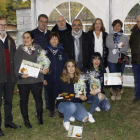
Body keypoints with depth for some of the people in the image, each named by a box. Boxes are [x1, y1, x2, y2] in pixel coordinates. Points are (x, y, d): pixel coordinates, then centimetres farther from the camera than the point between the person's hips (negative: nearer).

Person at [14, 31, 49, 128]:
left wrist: (45, 69, -13)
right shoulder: (19, 51, 1)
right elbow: (17, 65, -2)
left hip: (37, 79, 1)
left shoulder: (38, 49, 4)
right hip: (23, 80, 0)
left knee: (38, 98, 11)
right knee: (24, 100, 9)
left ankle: (40, 117, 31)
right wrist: (20, 75, -20)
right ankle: (26, 120, 25)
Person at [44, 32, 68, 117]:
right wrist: (43, 78, -3)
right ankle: (52, 110, 28)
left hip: (61, 78, 0)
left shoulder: (62, 52, 3)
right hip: (49, 78, 0)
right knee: (51, 95, 11)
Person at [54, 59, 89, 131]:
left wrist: (83, 97, -12)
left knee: (84, 118, -21)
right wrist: (59, 95, -23)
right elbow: (56, 93, 0)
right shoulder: (61, 80, -2)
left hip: (76, 102, 3)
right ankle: (66, 121, -6)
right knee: (71, 106, -39)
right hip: (63, 103, -3)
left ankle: (70, 113, 12)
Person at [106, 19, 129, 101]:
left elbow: (126, 47, -8)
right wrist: (119, 45, -15)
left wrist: (115, 48, -13)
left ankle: (119, 92, 21)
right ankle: (114, 92, 18)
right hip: (112, 60, 0)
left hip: (121, 60, 0)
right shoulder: (109, 36, 5)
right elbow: (108, 45, -13)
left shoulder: (125, 37, 5)